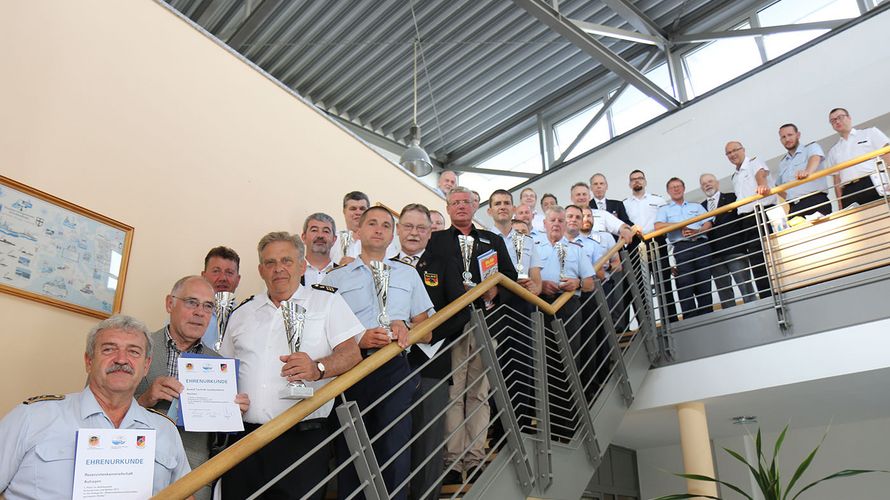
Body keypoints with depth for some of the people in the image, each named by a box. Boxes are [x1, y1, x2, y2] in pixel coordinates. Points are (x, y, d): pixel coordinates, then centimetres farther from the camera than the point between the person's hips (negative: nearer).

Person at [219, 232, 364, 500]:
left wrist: (317, 368, -26)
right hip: (245, 437, 4)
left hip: (303, 438, -3)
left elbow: (352, 354, -7)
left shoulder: (327, 301, 4)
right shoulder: (242, 313, 17)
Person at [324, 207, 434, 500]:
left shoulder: (408, 274, 18)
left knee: (395, 456, -4)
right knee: (350, 457, 3)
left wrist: (404, 327, -4)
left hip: (395, 370, 1)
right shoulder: (335, 279, 13)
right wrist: (359, 339, -11)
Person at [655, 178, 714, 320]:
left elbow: (709, 223, 11)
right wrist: (681, 226, -4)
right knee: (685, 286, -9)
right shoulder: (664, 209, 17)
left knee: (704, 284, -3)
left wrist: (697, 231, -9)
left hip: (701, 245, 2)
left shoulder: (696, 206, 25)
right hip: (681, 248, -2)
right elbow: (658, 226, -2)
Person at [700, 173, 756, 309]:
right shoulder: (700, 207, 18)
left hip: (735, 250, -3)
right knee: (724, 293, 3)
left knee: (746, 288, -5)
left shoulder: (732, 198, 9)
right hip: (714, 255, 3)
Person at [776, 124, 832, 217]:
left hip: (816, 201, -3)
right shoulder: (782, 162, 23)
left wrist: (808, 171, -39)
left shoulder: (811, 147, 9)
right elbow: (779, 185, 30)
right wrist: (788, 198, 8)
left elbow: (815, 158, -15)